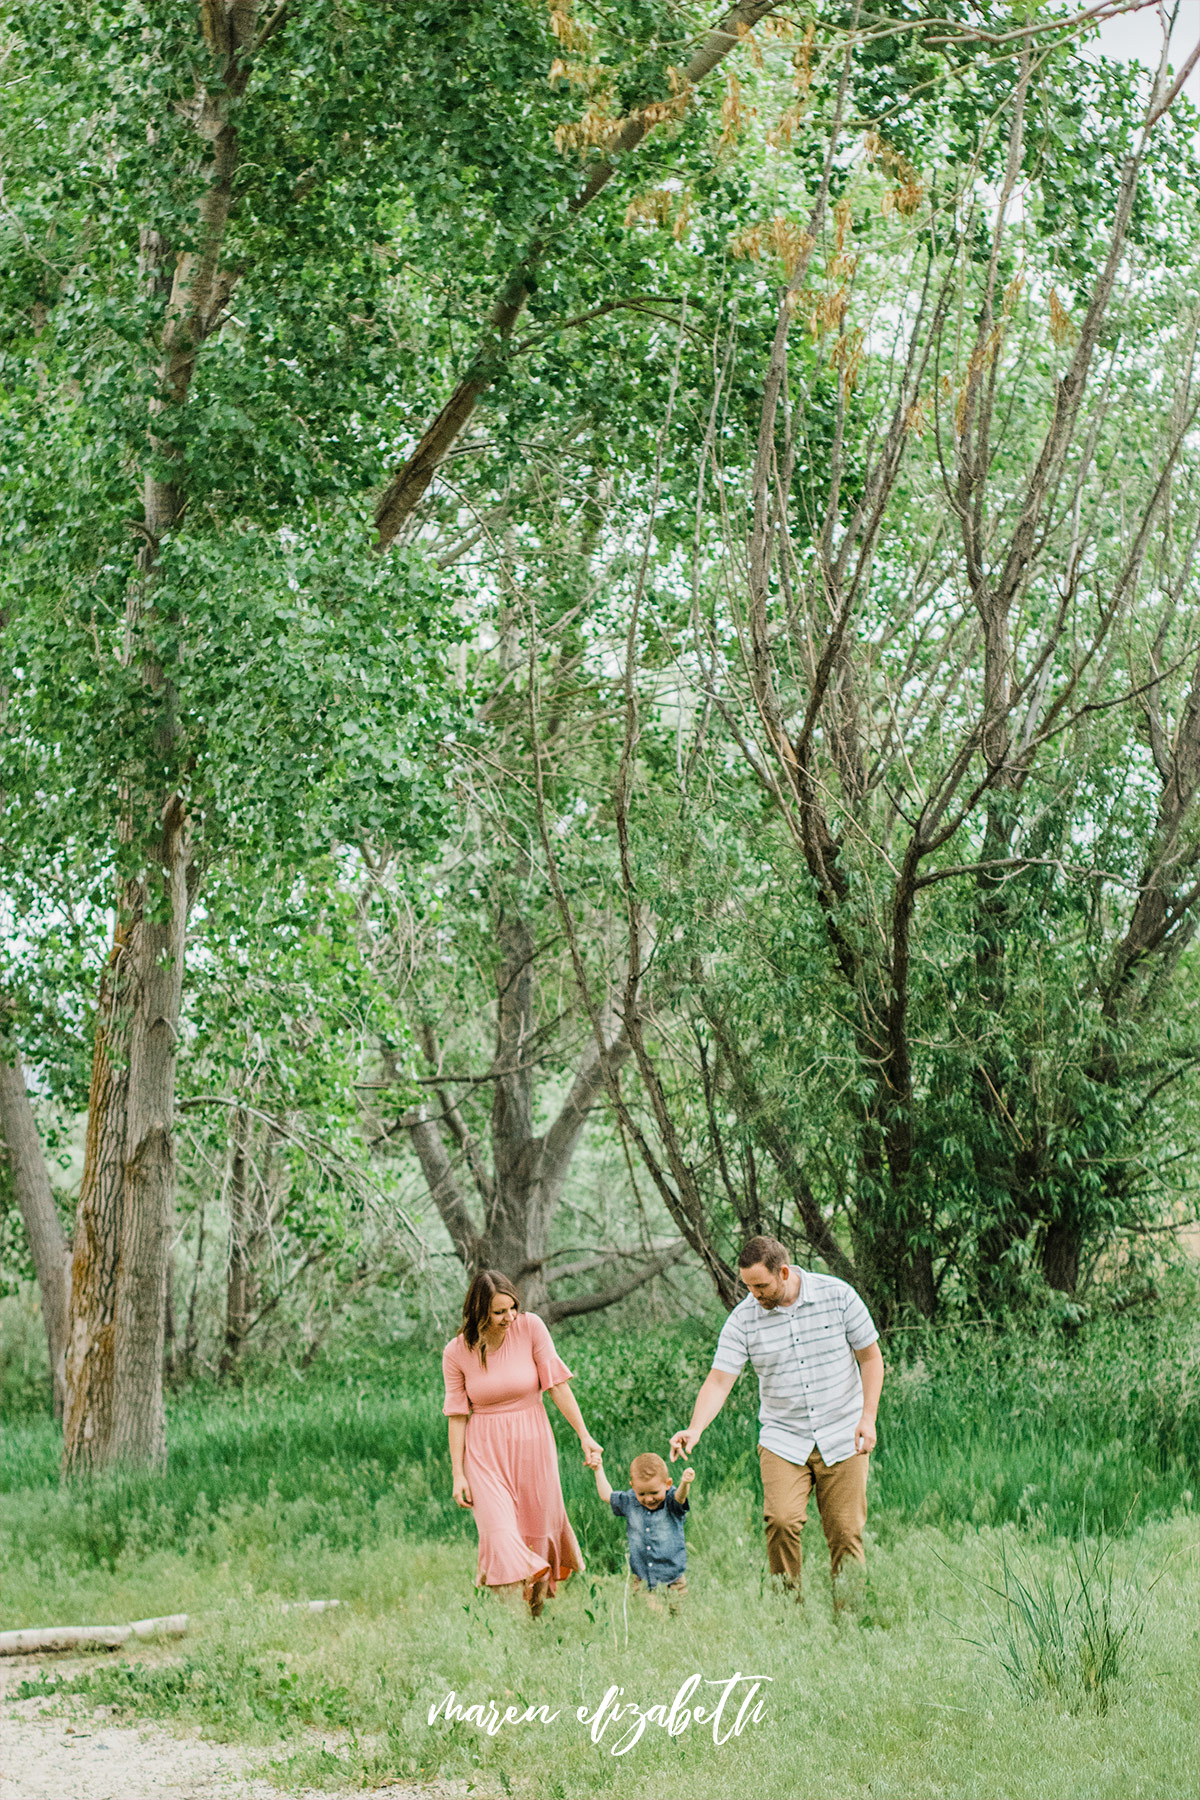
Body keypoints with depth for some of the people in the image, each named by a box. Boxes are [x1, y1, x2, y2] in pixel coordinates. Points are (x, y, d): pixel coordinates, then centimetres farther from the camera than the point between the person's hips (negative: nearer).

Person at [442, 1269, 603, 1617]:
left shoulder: (530, 1328, -8)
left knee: (538, 1531, 11)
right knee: (501, 1534, -13)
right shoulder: (456, 1352, -6)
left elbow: (558, 1386, -5)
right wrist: (458, 1474, -2)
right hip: (485, 1451, -1)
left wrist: (585, 1436, -7)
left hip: (531, 1444, 1)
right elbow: (457, 1416, 0)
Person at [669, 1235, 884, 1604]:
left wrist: (868, 1418, -6)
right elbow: (719, 1380, -9)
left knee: (845, 1532, -2)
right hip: (782, 1441, 0)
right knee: (781, 1519, -19)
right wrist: (695, 1428, -26)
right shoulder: (743, 1319, -5)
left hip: (842, 1439, 0)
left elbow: (871, 1357, 3)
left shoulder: (837, 1295, -6)